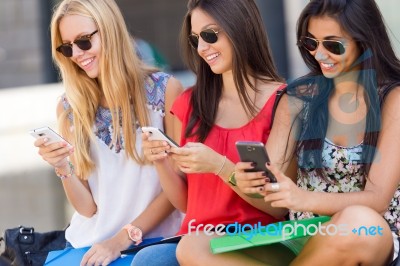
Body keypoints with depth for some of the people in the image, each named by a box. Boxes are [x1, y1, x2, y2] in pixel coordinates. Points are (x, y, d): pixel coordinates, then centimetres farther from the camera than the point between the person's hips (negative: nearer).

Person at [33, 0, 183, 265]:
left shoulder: (165, 89, -4)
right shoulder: (69, 107, 5)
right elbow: (87, 208, 5)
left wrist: (124, 238, -11)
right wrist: (62, 168, -13)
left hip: (153, 241, -3)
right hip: (88, 244, 3)